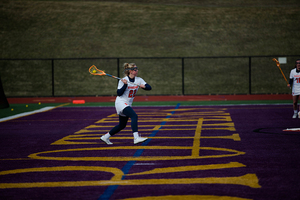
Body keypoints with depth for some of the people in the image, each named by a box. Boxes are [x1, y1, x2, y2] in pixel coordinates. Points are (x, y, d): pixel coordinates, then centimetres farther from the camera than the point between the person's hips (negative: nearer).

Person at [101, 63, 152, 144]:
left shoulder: (139, 80, 2)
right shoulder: (123, 80, -12)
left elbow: (149, 87, -5)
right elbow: (119, 93, -16)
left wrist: (144, 86, -26)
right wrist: (125, 85, -27)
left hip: (127, 105, 8)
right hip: (121, 103, -8)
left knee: (122, 125, 14)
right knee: (134, 116, -30)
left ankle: (105, 137, 30)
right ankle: (136, 138, -39)